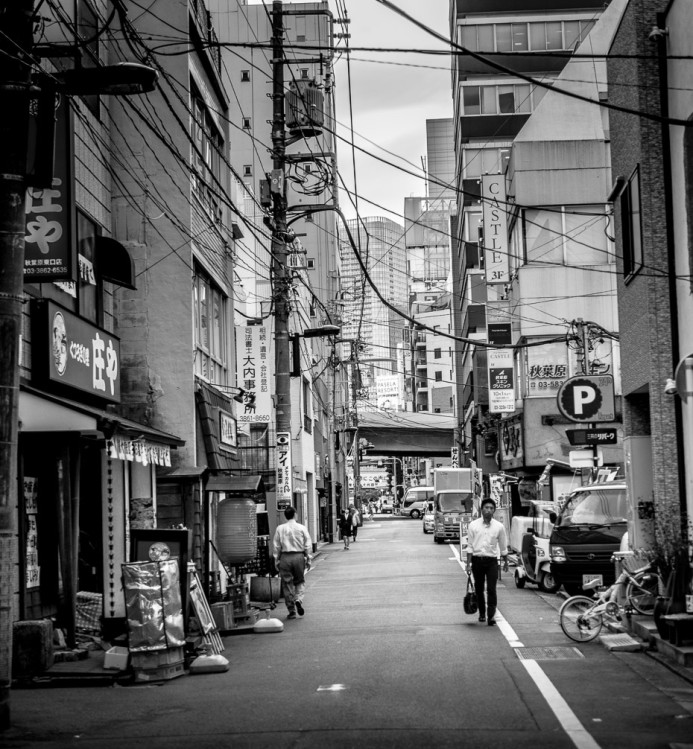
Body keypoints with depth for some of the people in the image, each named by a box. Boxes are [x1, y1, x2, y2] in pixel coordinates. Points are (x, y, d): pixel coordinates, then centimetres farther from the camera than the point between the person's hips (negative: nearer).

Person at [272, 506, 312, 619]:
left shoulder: (280, 528, 1)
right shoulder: (302, 528, 0)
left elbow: (276, 546, 3)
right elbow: (308, 545, 1)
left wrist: (276, 561, 9)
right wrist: (309, 559, 8)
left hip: (285, 557, 0)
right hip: (299, 556, 0)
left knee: (287, 584, 6)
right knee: (300, 581, 16)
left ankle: (291, 611, 7)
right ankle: (298, 599, -11)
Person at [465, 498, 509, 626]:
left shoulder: (499, 526, 0)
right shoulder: (473, 525, -1)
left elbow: (503, 547, 11)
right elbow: (470, 546, 1)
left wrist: (505, 562, 16)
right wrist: (468, 564, -2)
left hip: (491, 561, -1)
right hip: (477, 559, 1)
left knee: (491, 589, -10)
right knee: (479, 589, 10)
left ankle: (491, 615, -10)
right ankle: (482, 613, 26)